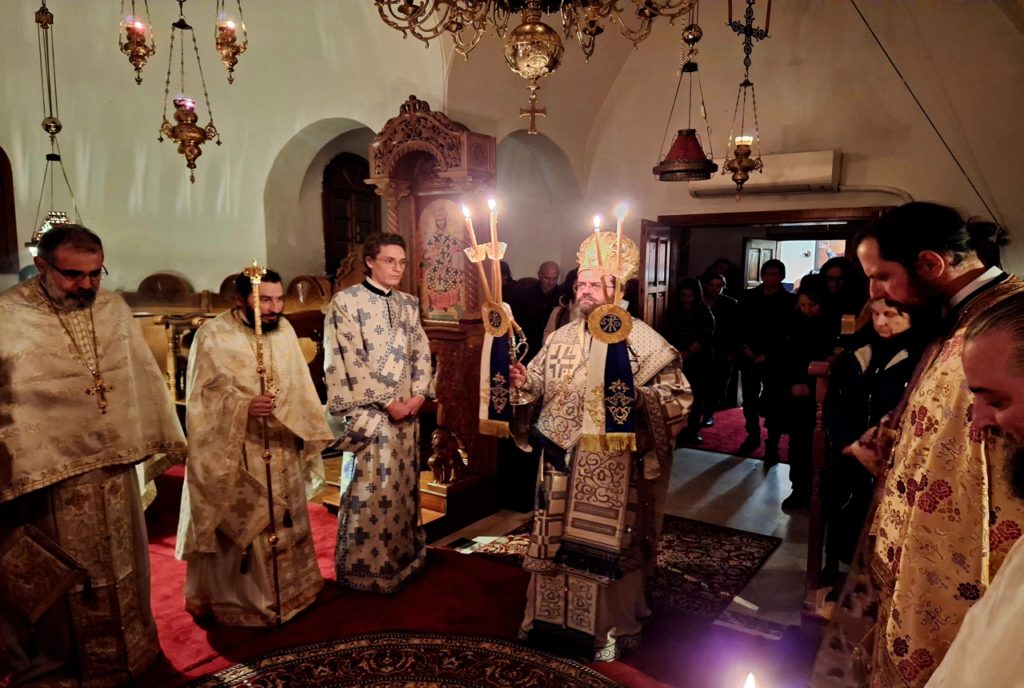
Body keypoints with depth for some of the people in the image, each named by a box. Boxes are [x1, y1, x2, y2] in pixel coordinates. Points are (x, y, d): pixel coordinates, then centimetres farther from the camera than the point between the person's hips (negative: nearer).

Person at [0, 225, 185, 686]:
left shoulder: (114, 308, 0)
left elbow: (144, 377, 7)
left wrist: (166, 441, 11)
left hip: (114, 468, 5)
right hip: (49, 475, -4)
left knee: (120, 566, 21)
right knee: (59, 580, 13)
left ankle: (125, 650, 43)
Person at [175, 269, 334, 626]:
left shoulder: (284, 329, 3)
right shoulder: (213, 335, -13)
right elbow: (205, 396, -16)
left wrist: (306, 432, 4)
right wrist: (244, 407, -32)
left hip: (282, 451, 6)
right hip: (234, 454, -5)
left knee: (285, 524, 18)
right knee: (238, 530, 4)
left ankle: (287, 590, 36)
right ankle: (236, 601, 24)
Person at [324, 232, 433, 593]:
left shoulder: (408, 304, 11)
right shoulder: (346, 302, -8)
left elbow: (421, 352, 12)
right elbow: (348, 362, -14)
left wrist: (419, 393, -4)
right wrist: (386, 401, -16)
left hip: (407, 411, 6)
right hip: (368, 413, -6)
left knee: (403, 487, 15)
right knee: (368, 492, 1)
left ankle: (402, 556, 30)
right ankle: (365, 567, 16)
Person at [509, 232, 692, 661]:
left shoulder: (643, 340, -8)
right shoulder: (561, 337, 10)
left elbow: (677, 394, -11)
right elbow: (540, 383, 16)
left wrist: (639, 397, -28)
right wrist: (524, 380, -5)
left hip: (611, 467, -5)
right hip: (562, 461, 5)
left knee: (606, 543, 5)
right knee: (558, 537, 14)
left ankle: (609, 627, 24)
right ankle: (555, 616, 33)